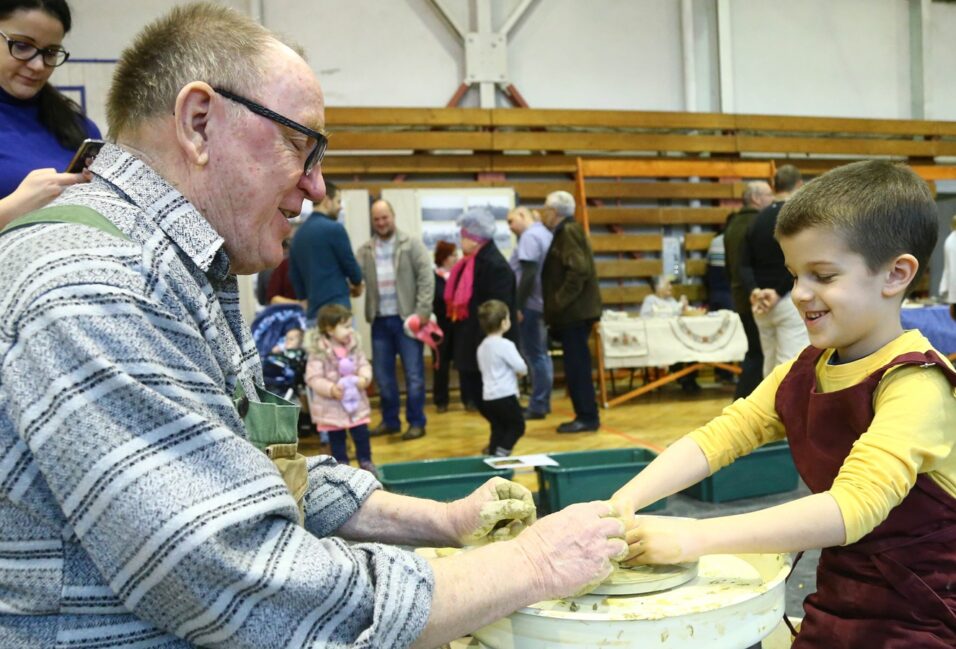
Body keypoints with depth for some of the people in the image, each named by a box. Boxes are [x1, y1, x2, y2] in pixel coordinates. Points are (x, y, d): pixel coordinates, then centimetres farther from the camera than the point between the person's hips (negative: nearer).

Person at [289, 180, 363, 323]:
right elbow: (349, 264, -4)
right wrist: (357, 285, 16)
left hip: (313, 311, 8)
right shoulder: (334, 228, -10)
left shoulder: (299, 233, 12)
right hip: (336, 309, -7)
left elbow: (294, 275, 15)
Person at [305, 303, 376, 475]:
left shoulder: (353, 345, -1)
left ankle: (366, 462, 27)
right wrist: (331, 389, -27)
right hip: (332, 405, -4)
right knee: (336, 438, 10)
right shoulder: (319, 351, -17)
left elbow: (364, 364, 5)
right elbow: (313, 378, -18)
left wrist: (364, 378, -15)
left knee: (361, 434, 10)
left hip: (356, 400, 4)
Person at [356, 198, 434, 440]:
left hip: (406, 318, -4)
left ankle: (416, 422, 12)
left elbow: (426, 278, -6)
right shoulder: (365, 250, 9)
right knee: (382, 374, 10)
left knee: (413, 373, 2)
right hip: (380, 320, 4)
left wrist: (423, 310, -13)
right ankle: (390, 421, 23)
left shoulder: (412, 244, -1)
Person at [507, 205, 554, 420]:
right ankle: (543, 402, 21)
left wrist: (518, 305, -20)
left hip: (530, 303, -10)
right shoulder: (545, 233, 16)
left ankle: (537, 406, -1)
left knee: (534, 354, -5)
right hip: (542, 302, 10)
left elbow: (528, 274, -21)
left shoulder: (529, 236, -13)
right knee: (541, 353, 14)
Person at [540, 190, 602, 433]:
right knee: (576, 365, 12)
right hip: (572, 312, 10)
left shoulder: (568, 231, -12)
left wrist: (560, 301, -20)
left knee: (577, 365, -5)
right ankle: (586, 415, 19)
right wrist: (556, 304, 15)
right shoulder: (564, 232, 17)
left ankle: (587, 417, 1)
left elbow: (579, 269, -23)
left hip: (574, 312, -10)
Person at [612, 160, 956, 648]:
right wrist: (624, 500, -19)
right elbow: (717, 438, -4)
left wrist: (694, 537, -37)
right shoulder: (802, 372, 3)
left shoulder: (915, 383, -20)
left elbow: (853, 504, -32)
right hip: (834, 607, 6)